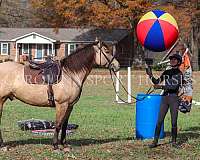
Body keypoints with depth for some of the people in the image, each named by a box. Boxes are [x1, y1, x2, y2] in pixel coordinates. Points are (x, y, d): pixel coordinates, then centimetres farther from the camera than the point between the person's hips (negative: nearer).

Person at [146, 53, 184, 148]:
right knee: (159, 121, -1)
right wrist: (151, 76, -1)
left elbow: (175, 86, -15)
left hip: (174, 98, -4)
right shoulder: (166, 72, 15)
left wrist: (162, 86, -21)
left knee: (174, 122, -2)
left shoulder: (179, 74, -2)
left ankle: (174, 141, 8)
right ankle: (155, 141, 0)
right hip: (165, 97, 4)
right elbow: (157, 82, 16)